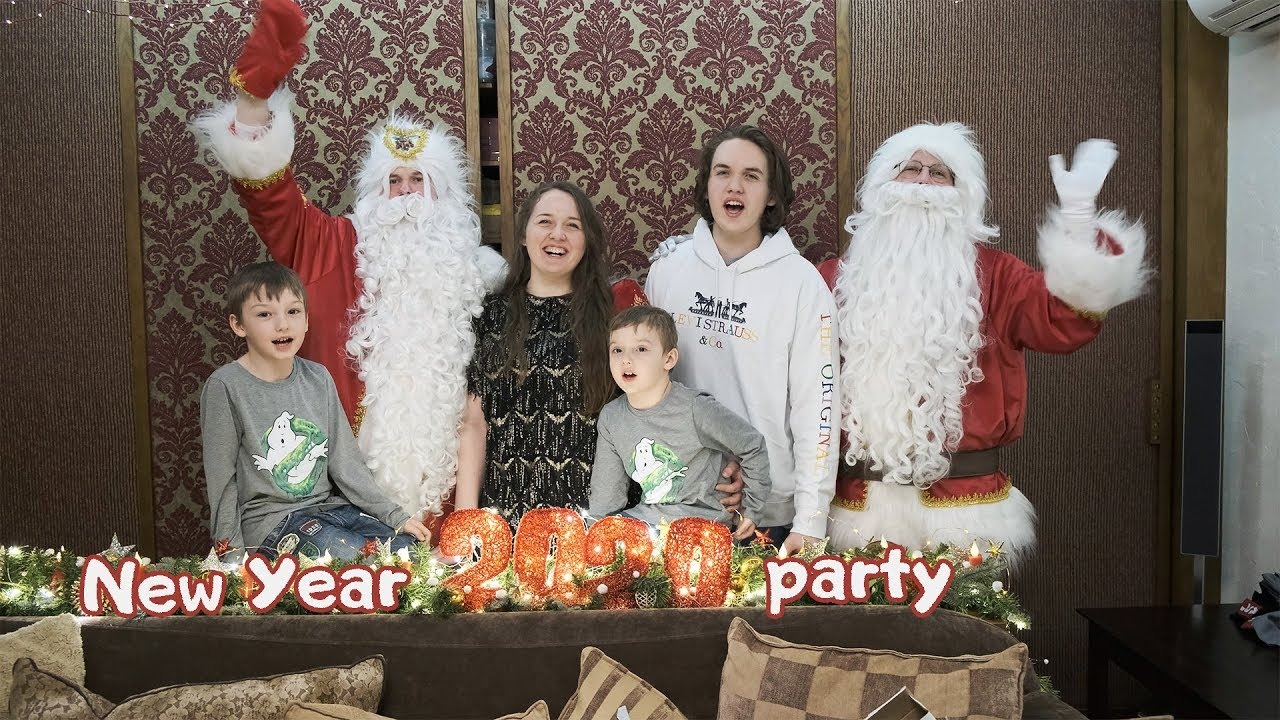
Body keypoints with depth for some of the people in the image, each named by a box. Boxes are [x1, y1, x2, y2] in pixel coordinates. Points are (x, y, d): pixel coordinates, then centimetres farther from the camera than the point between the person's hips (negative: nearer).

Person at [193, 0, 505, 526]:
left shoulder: (466, 261, 9)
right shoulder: (343, 246, 5)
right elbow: (273, 200, -6)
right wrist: (253, 98, -16)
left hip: (439, 456, 1)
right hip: (359, 456, -1)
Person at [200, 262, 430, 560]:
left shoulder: (319, 379, 5)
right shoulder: (225, 387, -10)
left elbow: (345, 461, 7)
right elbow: (221, 478, -6)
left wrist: (394, 515, 2)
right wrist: (233, 552, -9)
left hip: (328, 505, 5)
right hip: (269, 520, -5)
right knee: (355, 557, -25)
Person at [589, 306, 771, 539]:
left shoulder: (696, 409, -14)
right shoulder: (611, 418, 3)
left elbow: (753, 447, -5)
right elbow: (606, 488, 11)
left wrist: (750, 510, 1)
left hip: (703, 520, -5)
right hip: (646, 519, 5)